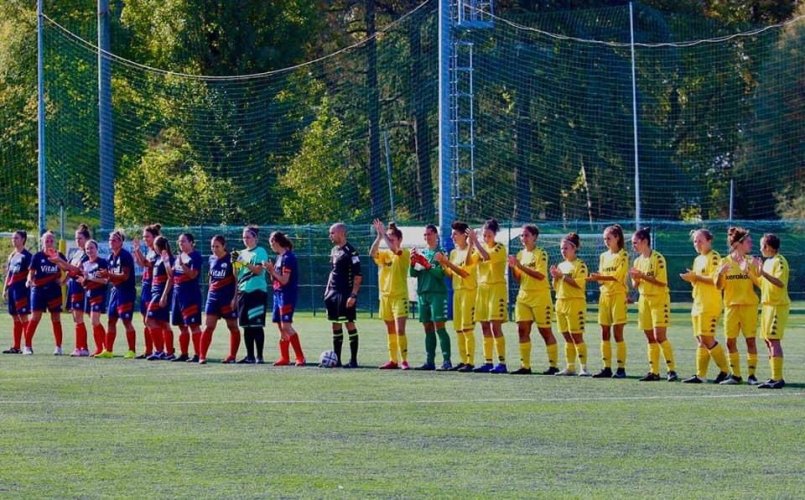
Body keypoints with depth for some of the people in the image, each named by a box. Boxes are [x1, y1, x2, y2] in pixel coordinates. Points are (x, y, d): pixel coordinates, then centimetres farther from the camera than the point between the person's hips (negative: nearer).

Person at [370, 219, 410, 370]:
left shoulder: (404, 253, -5)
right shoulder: (384, 254, 9)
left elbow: (394, 249, -25)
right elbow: (372, 253, -9)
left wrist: (383, 233, -23)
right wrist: (379, 236, -18)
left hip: (399, 296, -6)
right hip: (385, 295, 6)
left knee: (400, 330, -12)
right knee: (390, 330, 10)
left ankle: (404, 360, -11)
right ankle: (393, 360, 15)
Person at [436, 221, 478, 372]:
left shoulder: (471, 251, -9)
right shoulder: (454, 252, 14)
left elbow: (465, 272, -17)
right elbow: (450, 274, 14)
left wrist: (448, 262, -18)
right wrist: (442, 264, -1)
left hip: (469, 291, -8)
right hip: (457, 291, 8)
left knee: (467, 328, -11)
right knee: (458, 328, 6)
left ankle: (470, 361, -10)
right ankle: (463, 360, 10)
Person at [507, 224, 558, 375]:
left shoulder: (541, 254, -8)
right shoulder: (520, 254, 12)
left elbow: (540, 275, -21)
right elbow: (518, 279, 13)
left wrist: (520, 266, -23)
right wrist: (513, 267, -6)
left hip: (540, 296, -6)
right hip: (523, 295, 6)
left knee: (545, 330, -3)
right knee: (522, 330, -1)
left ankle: (553, 365, 2)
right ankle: (525, 366, 2)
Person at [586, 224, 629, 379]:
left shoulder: (622, 255, -4)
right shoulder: (604, 256, 15)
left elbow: (617, 276, -14)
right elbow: (602, 279, 14)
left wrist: (600, 277, -21)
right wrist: (595, 279, -6)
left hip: (618, 295, -6)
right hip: (604, 295, 6)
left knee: (618, 333, -8)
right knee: (605, 334, 4)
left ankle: (621, 368, -6)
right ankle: (607, 368, 7)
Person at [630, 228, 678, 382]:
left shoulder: (657, 258, -10)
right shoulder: (638, 261, 11)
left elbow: (662, 282, -17)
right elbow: (635, 285, 15)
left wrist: (643, 276, -20)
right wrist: (636, 279, -7)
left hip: (659, 300, -7)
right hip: (644, 300, 7)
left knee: (659, 336, -14)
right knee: (651, 339, 6)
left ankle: (672, 370, -10)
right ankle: (654, 372, 8)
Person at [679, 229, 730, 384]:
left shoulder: (714, 257, -8)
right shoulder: (698, 260, 19)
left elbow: (715, 279, -18)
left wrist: (696, 277, -16)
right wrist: (690, 278, 4)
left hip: (710, 305, -9)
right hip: (698, 304, 9)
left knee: (707, 338, -12)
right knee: (701, 340, 7)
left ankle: (724, 370, -4)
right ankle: (700, 375, 6)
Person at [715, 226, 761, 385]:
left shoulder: (750, 261, 2)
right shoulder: (725, 262, 4)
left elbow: (759, 283, -4)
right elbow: (719, 286, 4)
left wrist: (749, 270, -18)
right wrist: (720, 274, -16)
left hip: (749, 305, -1)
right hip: (731, 305, 1)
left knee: (750, 339, -4)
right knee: (730, 341, 1)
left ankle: (752, 375, 1)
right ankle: (735, 375, 12)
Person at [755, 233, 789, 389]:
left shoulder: (779, 261, -12)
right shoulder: (768, 262, 17)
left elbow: (780, 282, -25)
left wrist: (763, 273, -31)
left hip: (777, 305, -10)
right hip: (768, 305, 10)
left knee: (774, 340, -13)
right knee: (768, 341, 10)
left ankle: (778, 379, -15)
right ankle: (775, 378, 15)